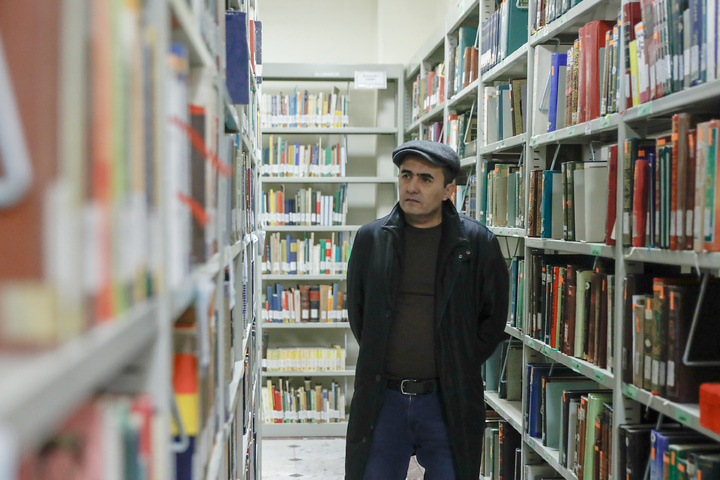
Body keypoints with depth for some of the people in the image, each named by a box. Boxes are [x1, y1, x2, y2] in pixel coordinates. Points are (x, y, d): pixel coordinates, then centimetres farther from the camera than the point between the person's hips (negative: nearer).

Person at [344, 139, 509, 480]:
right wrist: (378, 362, 9)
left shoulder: (477, 243, -2)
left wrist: (459, 368, 3)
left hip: (449, 401, -1)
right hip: (381, 399, 2)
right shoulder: (370, 238, 4)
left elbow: (494, 318, 5)